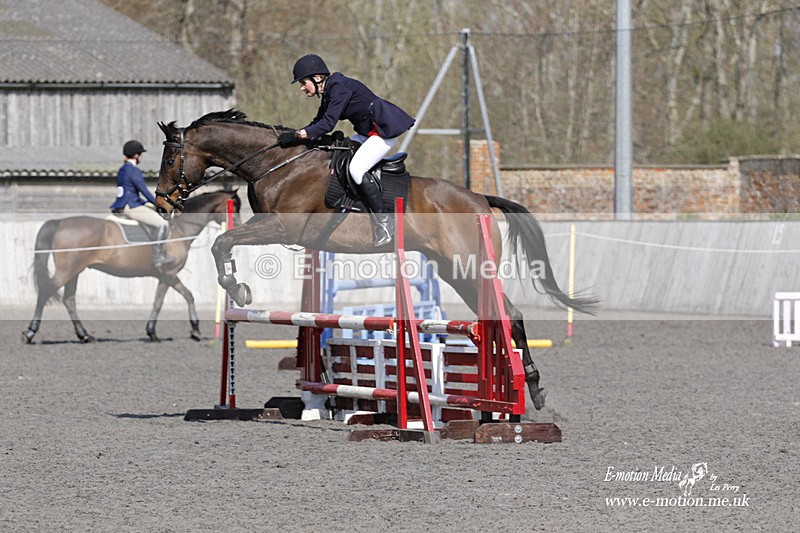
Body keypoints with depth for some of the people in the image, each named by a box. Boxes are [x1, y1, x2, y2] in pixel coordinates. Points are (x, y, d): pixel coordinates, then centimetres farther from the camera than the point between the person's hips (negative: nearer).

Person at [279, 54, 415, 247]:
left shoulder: (340, 88, -21)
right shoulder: (328, 92, 9)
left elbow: (327, 124, -27)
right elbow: (318, 123, 12)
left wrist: (297, 135, -28)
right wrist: (292, 135, 0)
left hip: (386, 129, -11)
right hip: (368, 131, 11)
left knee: (356, 169, -24)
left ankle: (384, 222, -15)